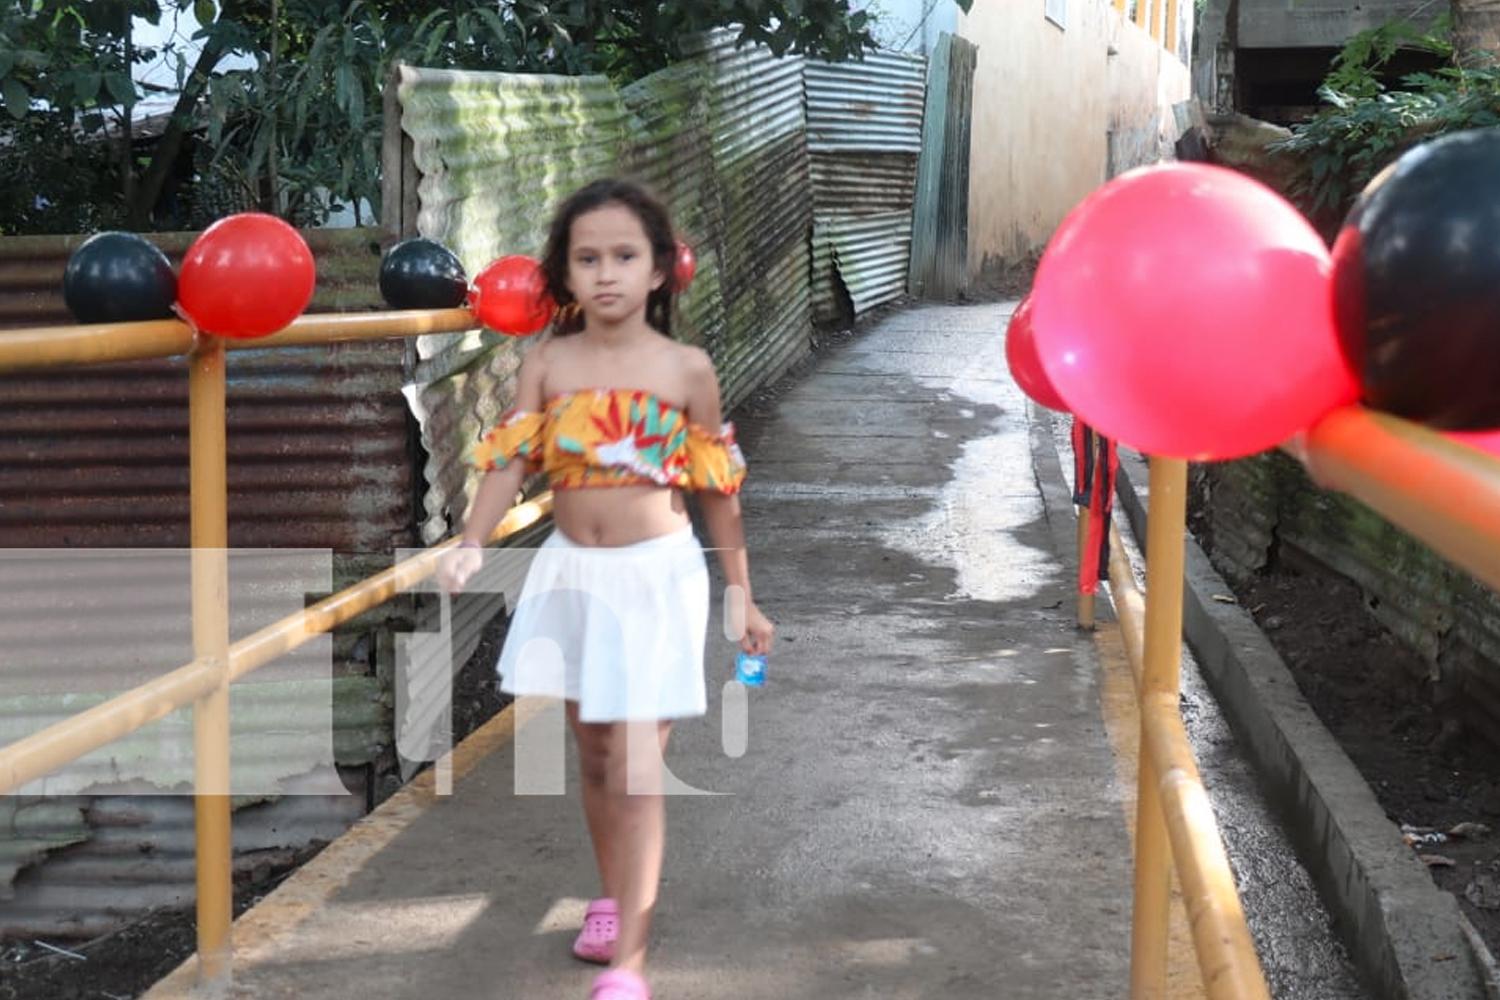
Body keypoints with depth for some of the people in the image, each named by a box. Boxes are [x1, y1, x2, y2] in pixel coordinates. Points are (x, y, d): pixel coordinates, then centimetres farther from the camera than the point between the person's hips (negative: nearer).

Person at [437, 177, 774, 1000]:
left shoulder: (685, 369, -7)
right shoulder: (546, 362, -2)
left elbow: (718, 489, 0)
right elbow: (509, 462, -9)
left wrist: (741, 594, 4)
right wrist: (472, 545, -26)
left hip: (655, 576, -3)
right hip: (571, 573, 3)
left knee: (637, 767, -7)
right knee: (593, 756, 16)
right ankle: (612, 901, 37)